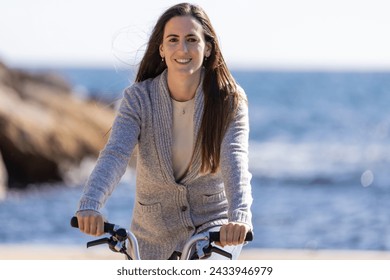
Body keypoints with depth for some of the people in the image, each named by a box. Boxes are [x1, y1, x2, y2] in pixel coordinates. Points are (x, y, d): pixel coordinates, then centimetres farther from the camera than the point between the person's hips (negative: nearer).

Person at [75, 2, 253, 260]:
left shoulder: (230, 101, -12)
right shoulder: (139, 98, -11)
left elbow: (235, 161, -26)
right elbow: (115, 154, -25)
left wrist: (239, 217, -46)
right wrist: (90, 205, -45)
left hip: (214, 224, -2)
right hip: (157, 233, 2)